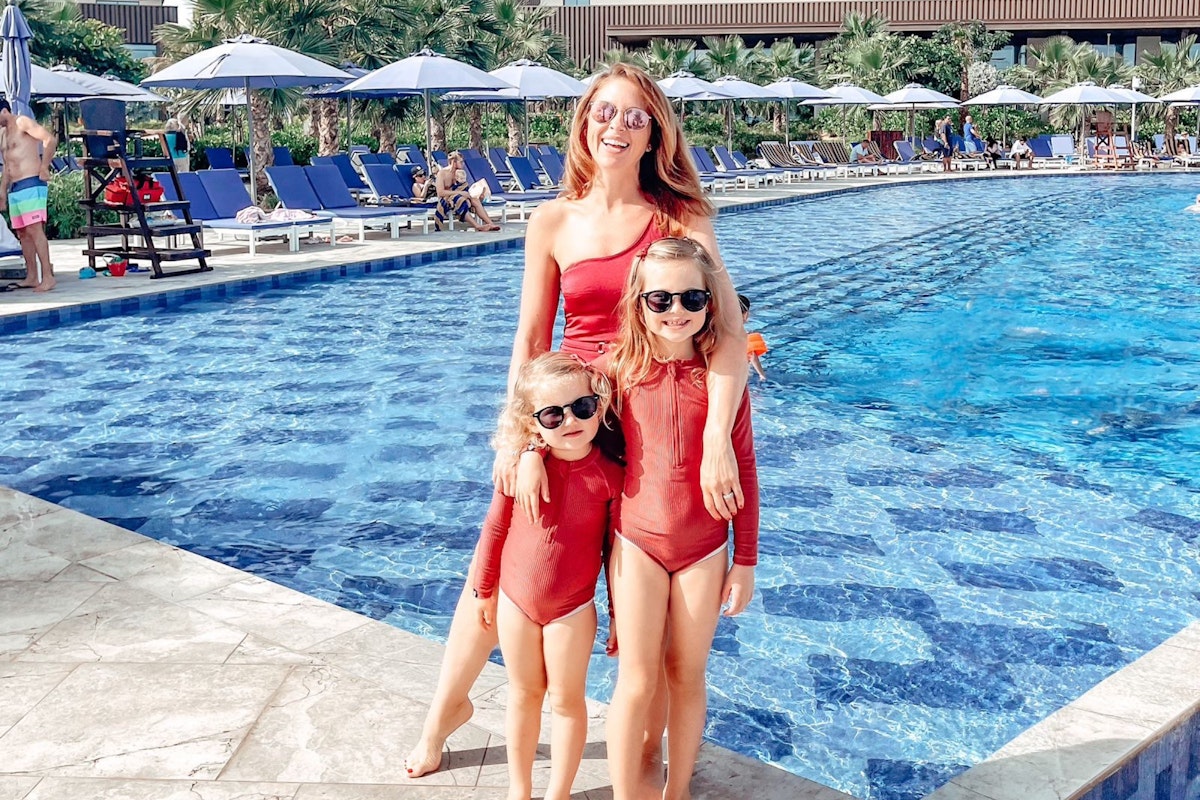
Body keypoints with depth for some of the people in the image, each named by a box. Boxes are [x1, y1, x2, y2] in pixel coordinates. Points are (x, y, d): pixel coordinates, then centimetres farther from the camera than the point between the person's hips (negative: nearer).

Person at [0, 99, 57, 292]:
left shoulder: (23, 123, -3)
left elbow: (50, 139, -18)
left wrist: (44, 168, -17)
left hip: (31, 185, -9)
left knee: (34, 230, -15)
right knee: (22, 233, 6)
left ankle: (47, 276, -17)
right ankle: (31, 277, 8)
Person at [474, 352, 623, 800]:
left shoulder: (609, 476, -17)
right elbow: (495, 528, -3)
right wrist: (485, 590, 5)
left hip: (573, 609, -1)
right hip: (515, 601, 2)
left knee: (565, 700, 13)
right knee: (523, 695, 19)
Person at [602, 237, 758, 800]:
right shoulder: (618, 370, -7)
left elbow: (743, 471, -1)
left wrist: (746, 560, 1)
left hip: (704, 548, 1)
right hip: (637, 542, 0)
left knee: (687, 674, 12)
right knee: (637, 680, 2)